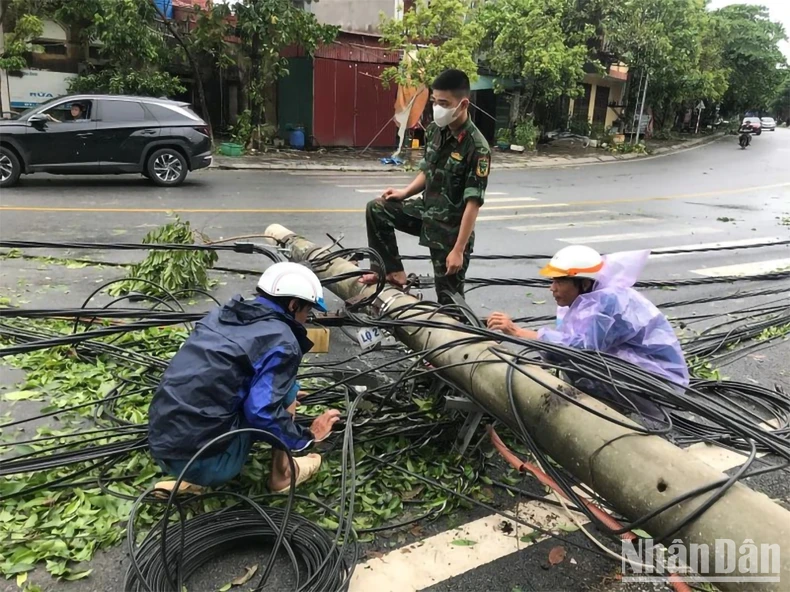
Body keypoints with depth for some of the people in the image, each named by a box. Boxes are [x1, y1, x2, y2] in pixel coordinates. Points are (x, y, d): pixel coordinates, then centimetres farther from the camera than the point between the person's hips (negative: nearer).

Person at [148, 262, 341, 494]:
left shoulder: (221, 314, 13)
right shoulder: (282, 342, -10)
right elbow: (263, 413, -19)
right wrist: (307, 436, 1)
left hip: (160, 446, 7)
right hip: (206, 462, -7)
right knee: (286, 389, 7)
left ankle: (189, 480, 18)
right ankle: (281, 474, 19)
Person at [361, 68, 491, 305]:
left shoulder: (476, 147, -23)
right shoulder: (434, 130, -1)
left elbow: (473, 203, -23)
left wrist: (458, 249, -25)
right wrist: (406, 192, 0)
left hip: (450, 227, -7)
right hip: (426, 210, 7)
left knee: (449, 296, 1)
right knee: (377, 210, 2)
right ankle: (393, 272, 8)